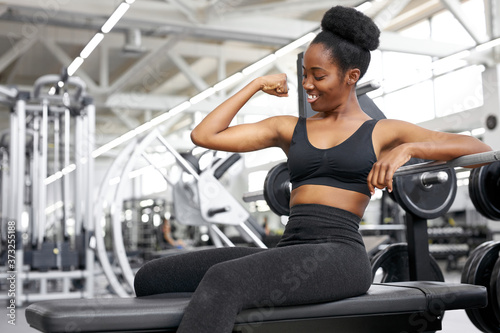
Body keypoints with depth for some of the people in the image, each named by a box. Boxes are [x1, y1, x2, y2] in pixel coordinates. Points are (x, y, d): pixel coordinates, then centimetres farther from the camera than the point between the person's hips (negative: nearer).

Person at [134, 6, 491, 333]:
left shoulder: (382, 132, 12)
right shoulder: (289, 128, 20)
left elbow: (479, 148, 4)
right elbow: (204, 135, 13)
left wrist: (407, 149, -11)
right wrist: (256, 85, 18)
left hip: (339, 256, -5)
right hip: (288, 254, 5)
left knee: (223, 281, -35)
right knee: (152, 279, -12)